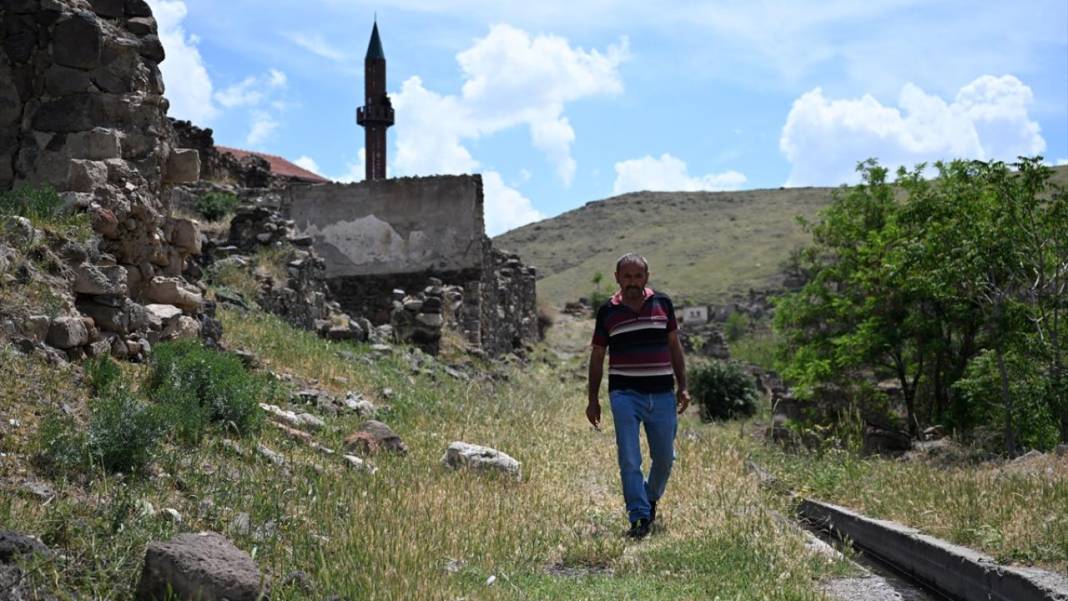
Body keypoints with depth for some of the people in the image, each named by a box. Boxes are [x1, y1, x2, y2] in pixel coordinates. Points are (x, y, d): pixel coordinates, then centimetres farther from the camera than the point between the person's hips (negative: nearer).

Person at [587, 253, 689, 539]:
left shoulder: (662, 304, 5)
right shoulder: (607, 311, 1)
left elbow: (674, 347, 12)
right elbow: (597, 356, 9)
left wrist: (682, 387, 8)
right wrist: (593, 399, 7)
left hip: (661, 394, 2)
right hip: (624, 394, -2)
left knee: (664, 458, 9)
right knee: (629, 459, -9)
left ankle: (651, 498, 36)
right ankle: (639, 517, -4)